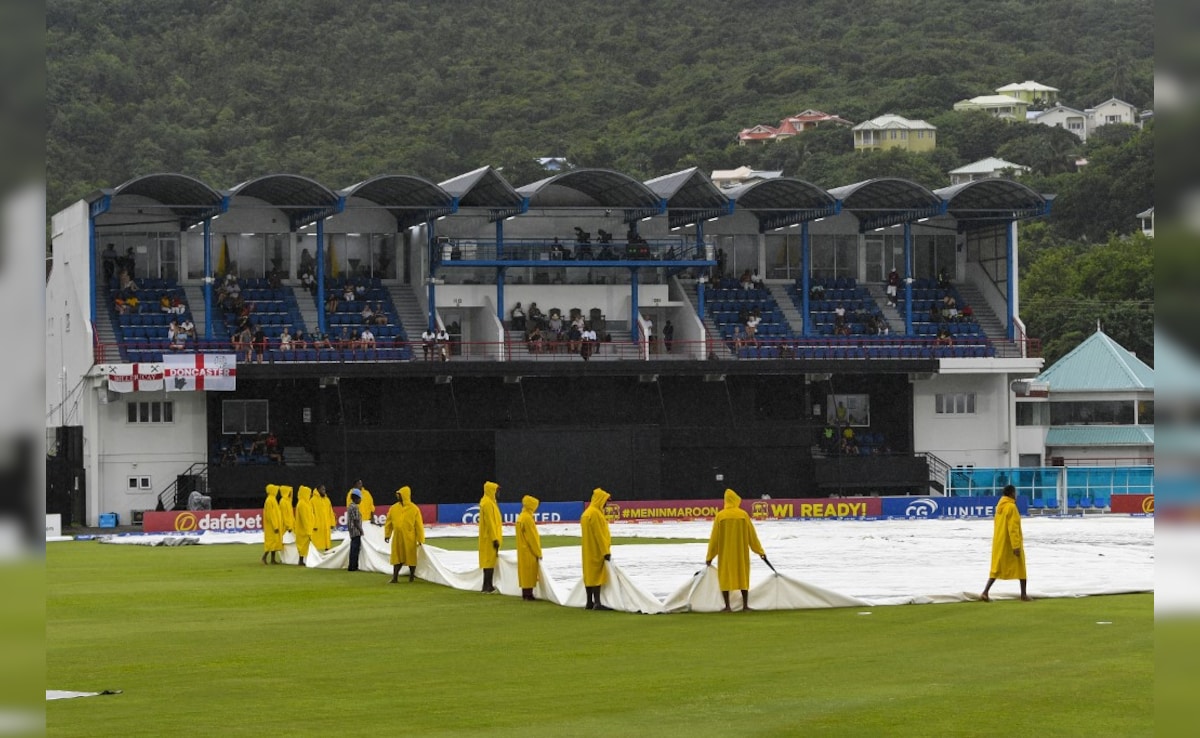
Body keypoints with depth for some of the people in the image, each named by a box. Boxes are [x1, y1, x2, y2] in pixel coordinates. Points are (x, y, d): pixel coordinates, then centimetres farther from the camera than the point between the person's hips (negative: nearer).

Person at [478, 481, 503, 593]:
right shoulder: (487, 503, -17)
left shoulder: (489, 502, 14)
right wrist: (495, 538, -22)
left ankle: (488, 586, 15)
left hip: (489, 538, 10)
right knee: (490, 560, -8)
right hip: (490, 537, -10)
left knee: (489, 561, 12)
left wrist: (497, 537, 21)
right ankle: (487, 587, -8)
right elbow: (490, 522, -21)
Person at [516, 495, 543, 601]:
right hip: (529, 551, -9)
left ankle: (525, 593, 14)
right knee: (529, 571, -6)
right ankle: (528, 594, -6)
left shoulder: (521, 517, 11)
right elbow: (532, 537, -18)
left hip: (523, 551, 9)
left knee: (525, 571, 11)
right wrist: (538, 553, -12)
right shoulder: (528, 518, -19)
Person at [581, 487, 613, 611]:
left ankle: (590, 602, 11)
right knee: (597, 575, -10)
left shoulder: (587, 512, 15)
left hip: (589, 551, 10)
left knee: (590, 574, 9)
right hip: (597, 551, -10)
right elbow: (599, 534, -20)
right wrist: (606, 552, -19)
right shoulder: (595, 514, -17)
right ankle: (597, 603, -14)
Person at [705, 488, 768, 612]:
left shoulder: (720, 516, -7)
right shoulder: (743, 515, -6)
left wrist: (710, 556, 5)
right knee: (743, 577, 11)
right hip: (741, 553, 1)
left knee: (725, 577, 5)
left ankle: (727, 607, -1)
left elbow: (714, 538, -3)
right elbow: (752, 535, 0)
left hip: (725, 553, -1)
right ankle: (745, 605, 9)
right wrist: (760, 551, 12)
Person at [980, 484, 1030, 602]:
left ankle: (985, 592, -9)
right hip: (1010, 543, -7)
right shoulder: (1011, 507, -16)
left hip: (999, 543, 7)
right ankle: (1023, 594, 14)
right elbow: (1013, 528, -20)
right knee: (1021, 568, 8)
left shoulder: (999, 506, 9)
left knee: (996, 568, 5)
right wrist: (1016, 545, -21)